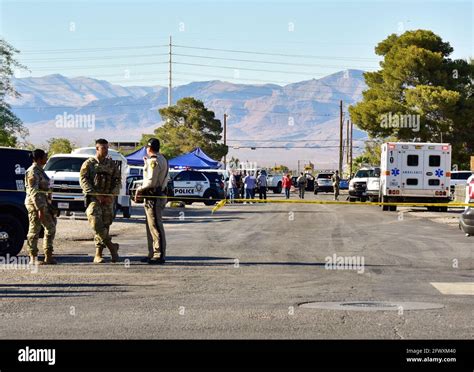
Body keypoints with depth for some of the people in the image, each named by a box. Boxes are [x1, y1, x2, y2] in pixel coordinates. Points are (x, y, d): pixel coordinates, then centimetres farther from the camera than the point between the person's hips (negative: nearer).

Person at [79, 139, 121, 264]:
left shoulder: (112, 164, 13)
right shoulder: (89, 163, 4)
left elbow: (118, 181, 11)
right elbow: (83, 180, -4)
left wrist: (111, 195, -6)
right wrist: (96, 195, -13)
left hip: (108, 199, 3)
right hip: (93, 198, -3)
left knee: (105, 225, 1)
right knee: (96, 222, -21)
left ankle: (98, 255, 6)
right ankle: (112, 246, -11)